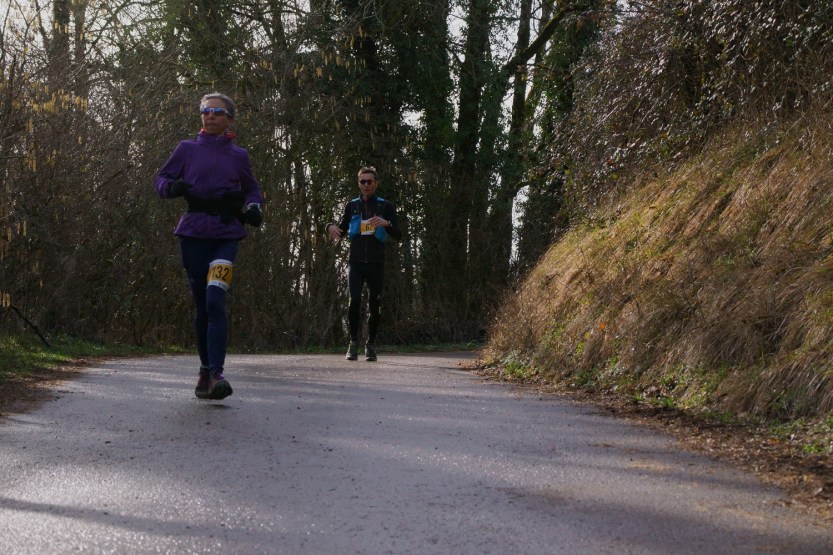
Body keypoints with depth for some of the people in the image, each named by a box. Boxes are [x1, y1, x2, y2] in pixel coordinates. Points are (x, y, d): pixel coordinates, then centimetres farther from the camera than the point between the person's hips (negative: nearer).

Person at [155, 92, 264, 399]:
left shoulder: (238, 155, 8)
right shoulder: (187, 149, 7)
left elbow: (252, 189, 19)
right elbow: (162, 178, 12)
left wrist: (253, 207, -3)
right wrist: (172, 187, -12)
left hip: (226, 235, -1)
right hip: (193, 233, 1)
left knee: (215, 301, -18)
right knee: (202, 305, 7)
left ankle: (216, 373, -20)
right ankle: (206, 370, 21)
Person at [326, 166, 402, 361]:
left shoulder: (385, 206, 5)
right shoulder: (352, 206, 11)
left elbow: (398, 236, 0)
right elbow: (342, 231, 21)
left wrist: (386, 224, -20)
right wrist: (331, 227, -3)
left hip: (376, 264, 0)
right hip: (355, 262, 0)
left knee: (375, 305, 2)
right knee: (354, 300, -17)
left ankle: (371, 345, 17)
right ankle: (353, 341, -2)